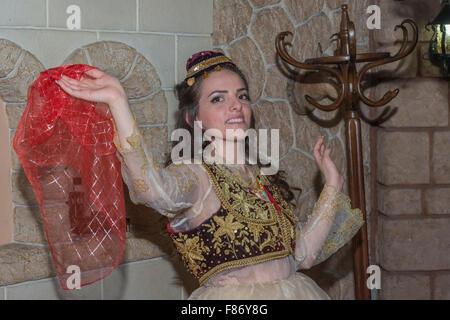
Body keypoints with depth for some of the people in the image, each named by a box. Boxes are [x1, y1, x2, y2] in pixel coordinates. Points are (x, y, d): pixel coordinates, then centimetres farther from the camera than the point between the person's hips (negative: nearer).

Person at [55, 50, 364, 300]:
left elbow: (304, 254, 6)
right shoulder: (195, 175, -11)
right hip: (232, 295, -6)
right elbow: (152, 186, -35)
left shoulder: (264, 178, 10)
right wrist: (118, 101, -43)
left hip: (294, 290, 6)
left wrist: (332, 185, 9)